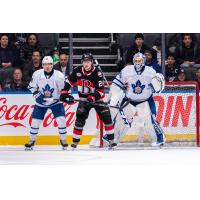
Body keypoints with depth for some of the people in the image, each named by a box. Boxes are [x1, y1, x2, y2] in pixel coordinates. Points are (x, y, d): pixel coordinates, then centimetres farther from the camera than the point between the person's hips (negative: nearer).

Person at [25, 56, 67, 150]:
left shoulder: (59, 76, -19)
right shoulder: (37, 74, -13)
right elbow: (32, 86, 1)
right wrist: (37, 95, -12)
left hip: (55, 101, -1)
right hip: (41, 102, 1)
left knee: (61, 120, -13)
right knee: (35, 120, 0)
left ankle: (63, 140, 4)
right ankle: (31, 140, 18)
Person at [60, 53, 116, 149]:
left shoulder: (97, 73, -19)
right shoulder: (77, 71, -9)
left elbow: (100, 90, -22)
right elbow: (69, 81, 7)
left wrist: (93, 97, -36)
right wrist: (64, 92, 0)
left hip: (96, 97, -2)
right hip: (84, 99, 2)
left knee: (106, 116, -13)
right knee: (80, 119, -8)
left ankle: (111, 140, -7)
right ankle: (75, 141, 1)